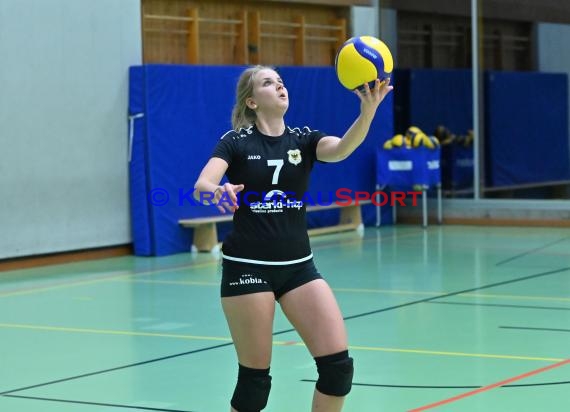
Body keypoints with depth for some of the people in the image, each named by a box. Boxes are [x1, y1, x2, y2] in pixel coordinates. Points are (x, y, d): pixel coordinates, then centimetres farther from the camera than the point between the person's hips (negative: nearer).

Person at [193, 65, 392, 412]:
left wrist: (369, 108, -36)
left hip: (298, 266, 4)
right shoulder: (236, 142, -3)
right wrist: (218, 192, -43)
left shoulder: (303, 139, 4)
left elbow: (341, 149, -18)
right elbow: (201, 186, -19)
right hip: (247, 268, -3)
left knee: (338, 364, -6)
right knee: (255, 377, -2)